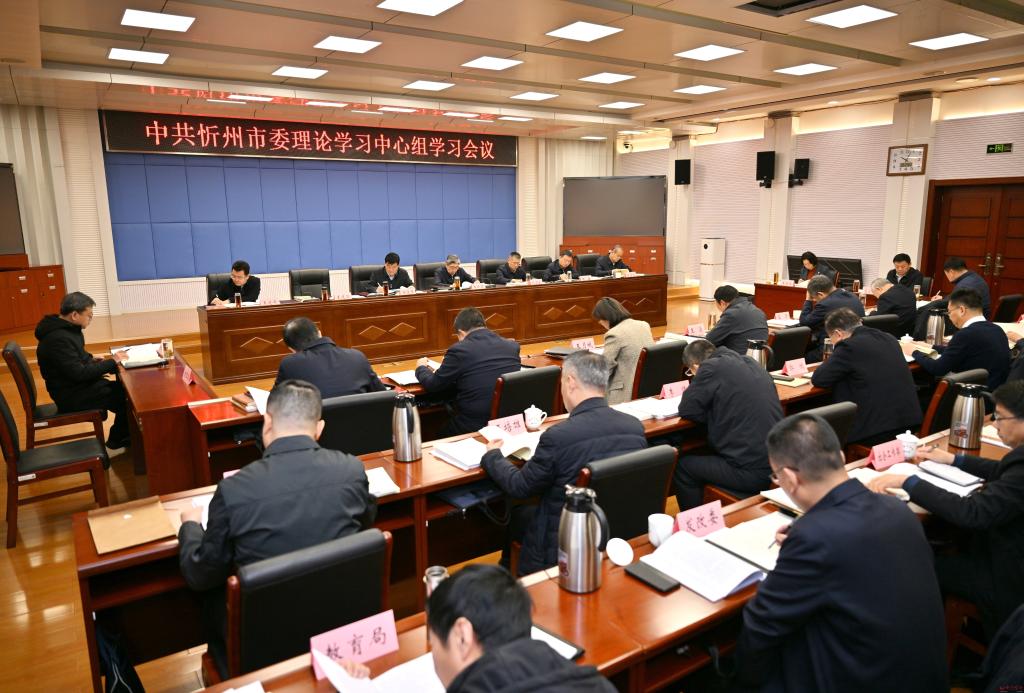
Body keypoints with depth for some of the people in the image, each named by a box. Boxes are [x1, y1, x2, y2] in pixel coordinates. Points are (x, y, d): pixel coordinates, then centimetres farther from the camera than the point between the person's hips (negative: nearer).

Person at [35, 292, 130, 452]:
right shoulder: (59, 338, -27)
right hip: (72, 395, -10)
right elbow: (79, 373, -28)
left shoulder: (66, 328, 5)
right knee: (126, 398, -11)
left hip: (77, 385, 10)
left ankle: (123, 439, 11)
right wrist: (112, 362, -20)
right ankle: (115, 445, 8)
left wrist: (91, 359, 5)